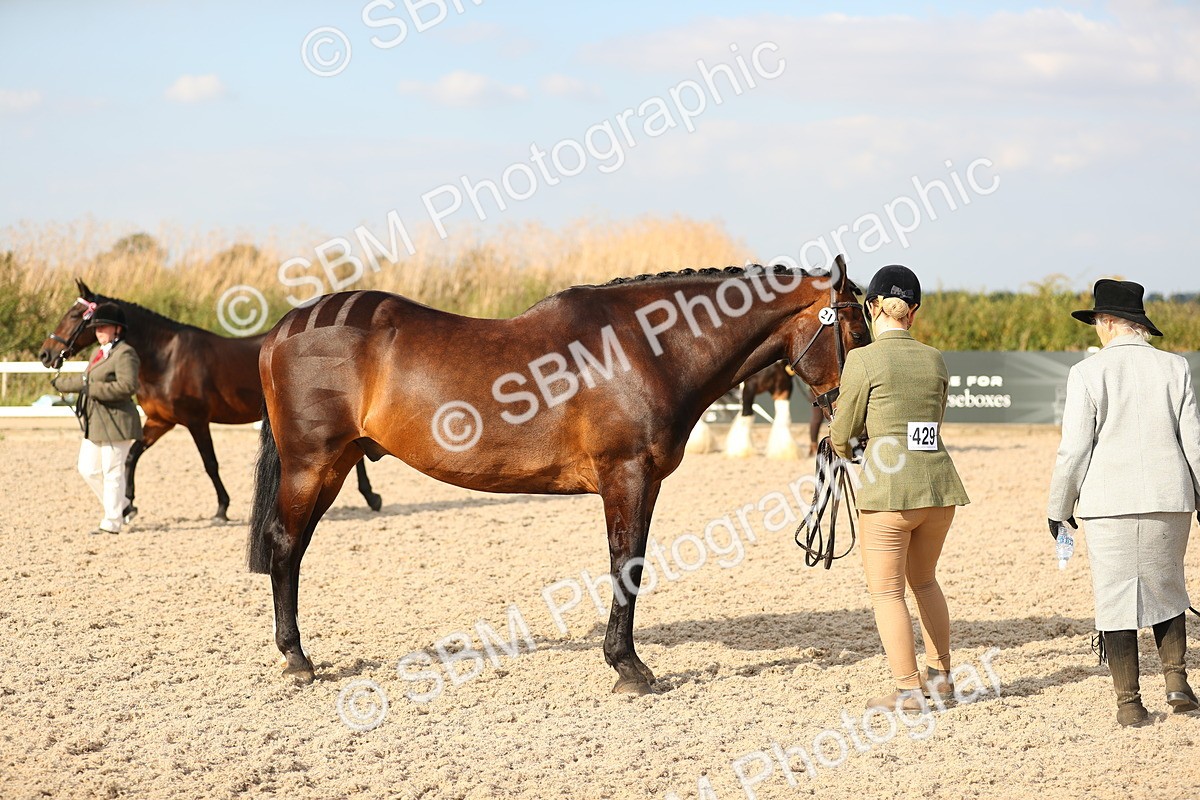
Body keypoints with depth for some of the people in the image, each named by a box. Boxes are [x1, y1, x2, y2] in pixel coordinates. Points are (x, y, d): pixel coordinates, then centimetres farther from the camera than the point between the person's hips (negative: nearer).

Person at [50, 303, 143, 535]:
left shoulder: (124, 354, -13)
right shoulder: (99, 353, 17)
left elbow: (128, 385, -26)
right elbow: (85, 379, 34)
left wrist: (94, 389, -24)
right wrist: (61, 382, 45)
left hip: (115, 423, -10)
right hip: (95, 423, 10)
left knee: (112, 472, -5)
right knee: (87, 469, 12)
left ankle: (111, 522, 2)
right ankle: (121, 507, 23)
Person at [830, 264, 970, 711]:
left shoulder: (863, 360, -8)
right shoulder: (936, 361, 8)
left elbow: (842, 436, 0)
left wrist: (842, 447, 23)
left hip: (889, 489, -6)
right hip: (940, 486, 6)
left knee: (886, 590, 4)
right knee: (923, 579, 23)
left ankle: (908, 690, 2)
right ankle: (940, 674, 30)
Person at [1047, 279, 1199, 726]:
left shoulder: (1088, 373, -5)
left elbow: (1074, 449, -6)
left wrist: (1059, 507, 5)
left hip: (1110, 504, -3)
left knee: (1116, 598, 4)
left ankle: (1129, 703, 4)